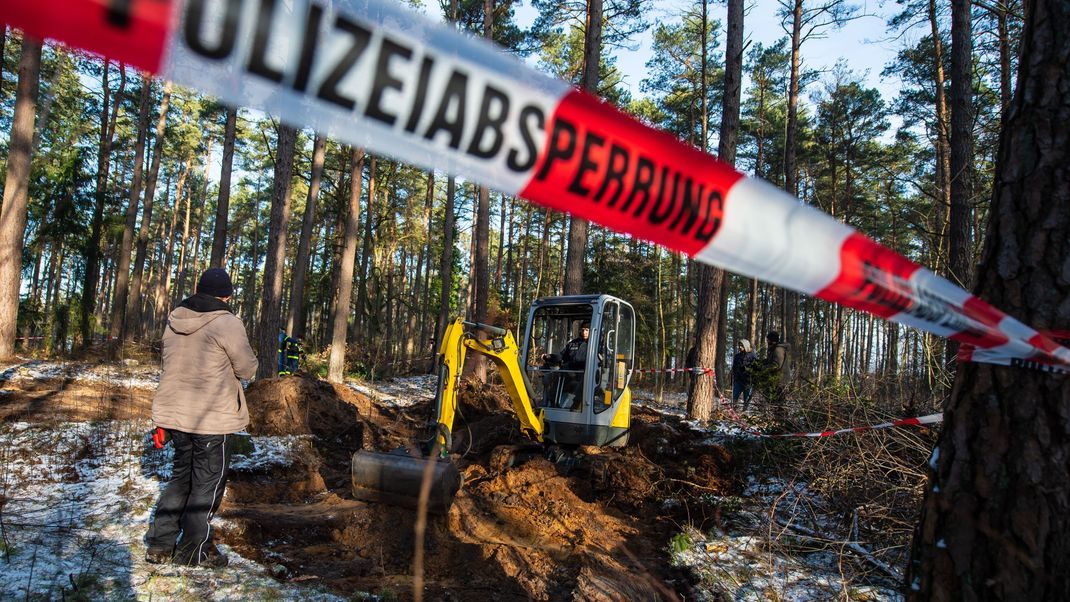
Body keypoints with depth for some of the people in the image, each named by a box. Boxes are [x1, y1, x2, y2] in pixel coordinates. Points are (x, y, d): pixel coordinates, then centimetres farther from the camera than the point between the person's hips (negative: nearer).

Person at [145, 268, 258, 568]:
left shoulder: (174, 321, 7)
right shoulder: (227, 324, -17)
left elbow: (173, 365, 14)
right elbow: (248, 369, -12)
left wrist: (164, 420, 21)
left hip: (175, 414, 7)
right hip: (212, 419, -7)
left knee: (181, 475, 21)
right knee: (208, 483, 7)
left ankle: (159, 543, 25)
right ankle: (192, 550, 16)